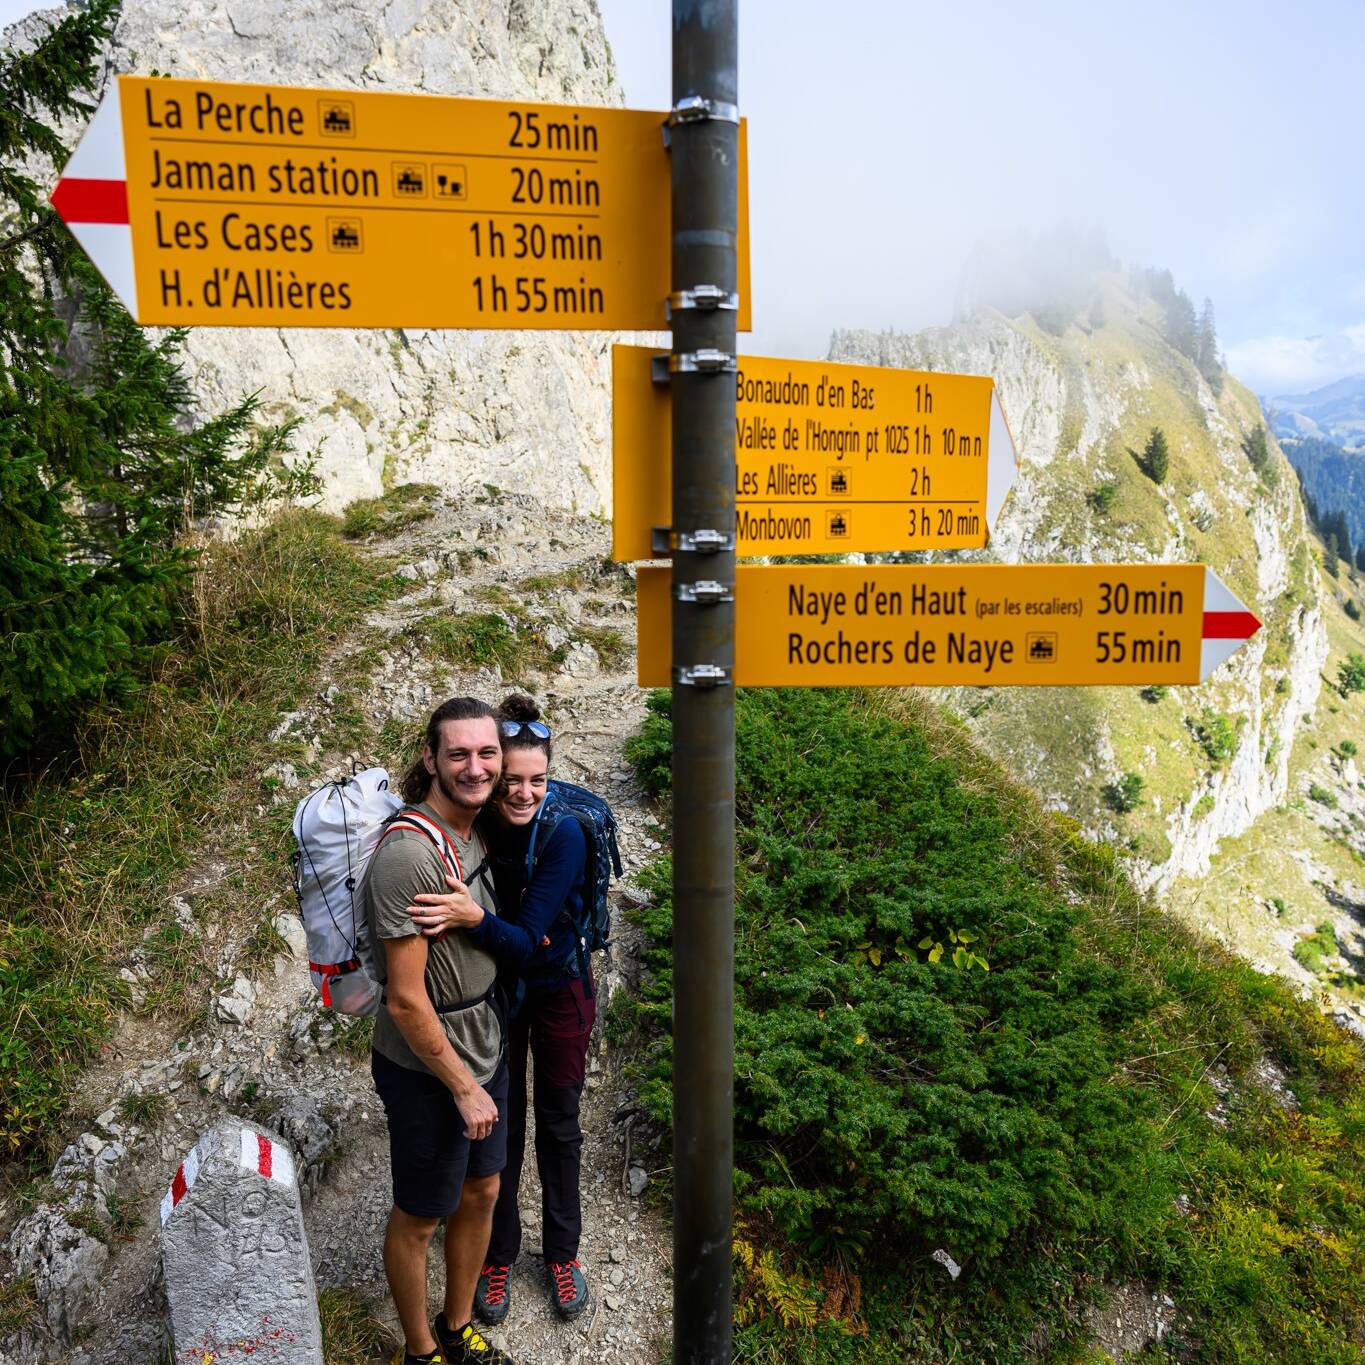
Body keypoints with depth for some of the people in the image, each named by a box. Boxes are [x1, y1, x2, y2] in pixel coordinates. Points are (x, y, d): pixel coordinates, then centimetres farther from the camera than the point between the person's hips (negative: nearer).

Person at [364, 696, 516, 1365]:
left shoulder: (473, 832, -2)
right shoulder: (407, 855, -29)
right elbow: (405, 999, -25)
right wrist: (464, 1087, -17)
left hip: (485, 1049, 8)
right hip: (427, 1068, -8)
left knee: (481, 1194, 23)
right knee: (419, 1216, 16)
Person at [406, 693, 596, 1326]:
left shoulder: (563, 833, -28)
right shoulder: (471, 829, -20)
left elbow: (527, 940, -32)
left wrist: (474, 918, -48)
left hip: (558, 992, -1)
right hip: (493, 990, 2)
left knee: (558, 1125, 17)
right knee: (499, 1127, 16)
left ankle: (562, 1250, 42)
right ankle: (499, 1254, 41)